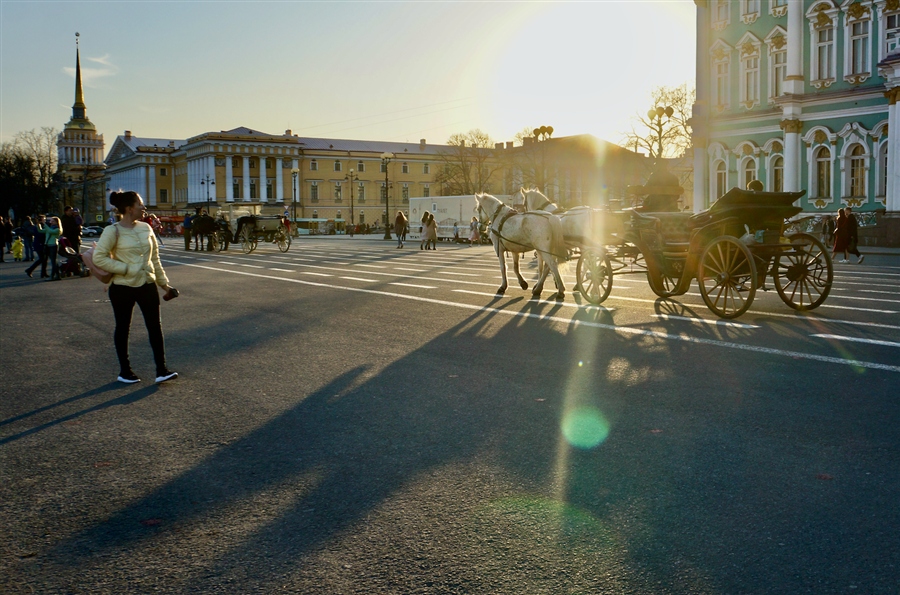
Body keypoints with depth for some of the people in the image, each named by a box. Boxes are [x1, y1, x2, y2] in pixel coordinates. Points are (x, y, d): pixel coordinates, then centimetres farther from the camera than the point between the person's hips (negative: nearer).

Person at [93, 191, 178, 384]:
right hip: (123, 287, -4)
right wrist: (126, 269, -18)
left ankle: (161, 370, 3)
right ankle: (125, 371, 20)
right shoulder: (113, 231, -10)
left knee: (155, 326, 0)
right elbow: (98, 257, -14)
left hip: (147, 285, 5)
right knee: (123, 328, 8)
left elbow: (155, 258, 13)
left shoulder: (145, 228, 6)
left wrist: (164, 282, 14)